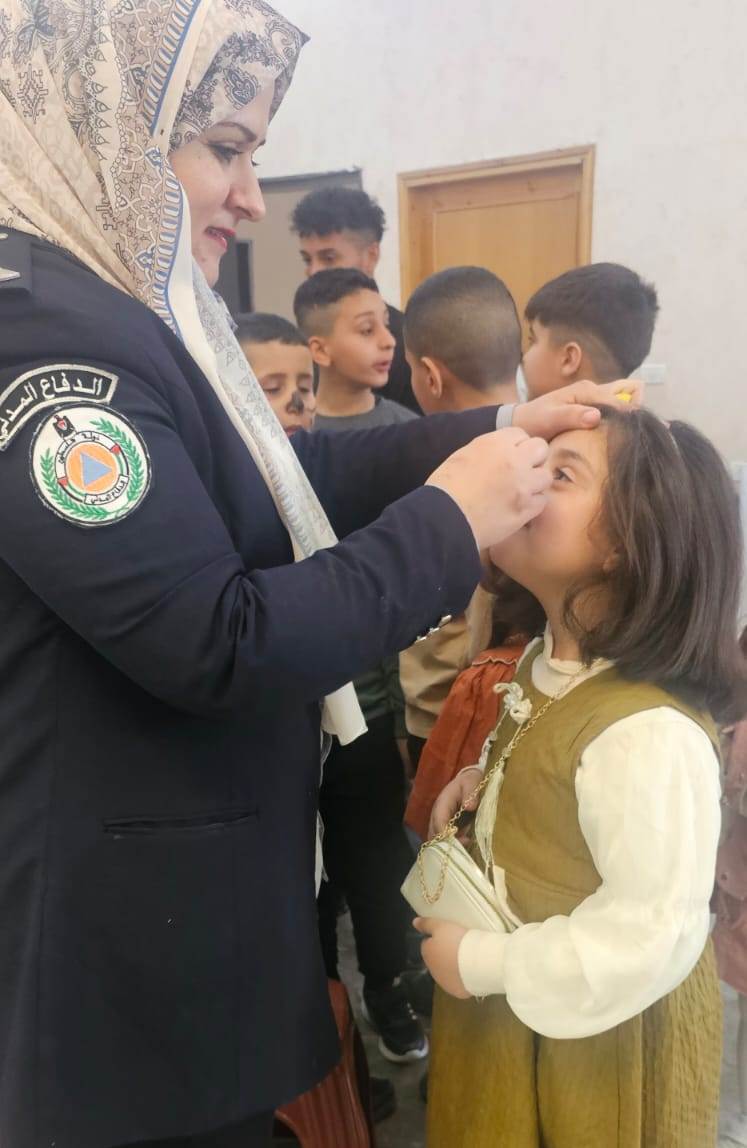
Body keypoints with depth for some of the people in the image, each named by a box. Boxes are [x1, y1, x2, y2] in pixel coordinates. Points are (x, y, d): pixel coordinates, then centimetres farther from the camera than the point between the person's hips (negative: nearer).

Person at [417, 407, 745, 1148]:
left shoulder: (649, 732, -33)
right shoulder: (549, 659, -3)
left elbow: (653, 935, -30)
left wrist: (485, 965, -22)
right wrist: (481, 783, -4)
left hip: (589, 1032, -8)